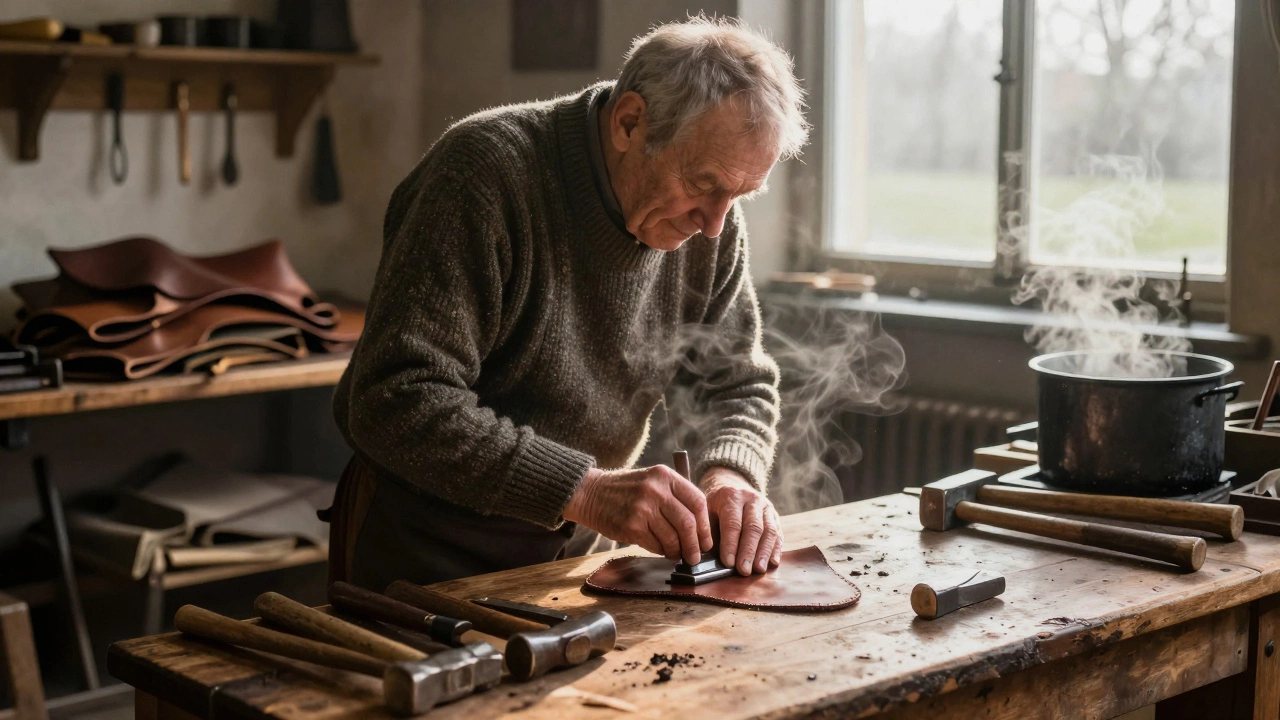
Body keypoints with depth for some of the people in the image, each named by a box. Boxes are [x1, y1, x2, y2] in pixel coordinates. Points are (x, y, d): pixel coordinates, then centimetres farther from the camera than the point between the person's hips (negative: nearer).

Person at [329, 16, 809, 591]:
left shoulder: (710, 219, -3)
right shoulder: (488, 170, -23)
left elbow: (741, 383, 8)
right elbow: (396, 403, -29)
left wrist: (730, 474, -14)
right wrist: (583, 490, -34)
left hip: (578, 544, 3)